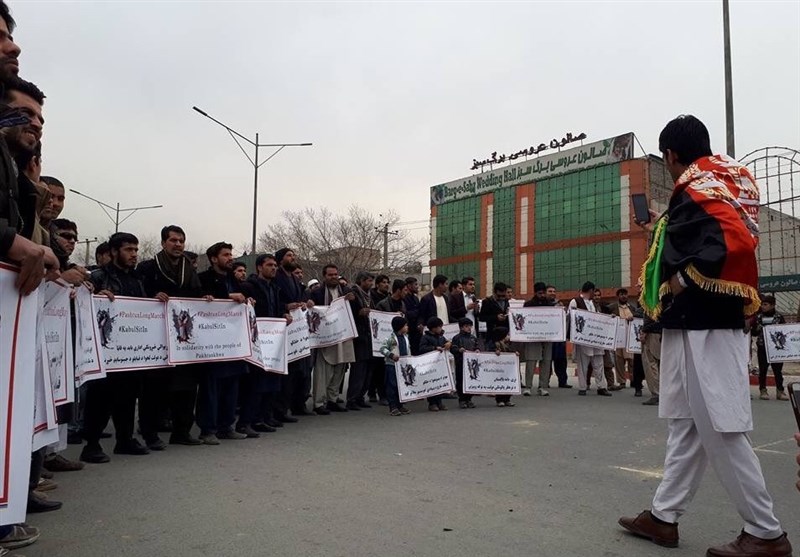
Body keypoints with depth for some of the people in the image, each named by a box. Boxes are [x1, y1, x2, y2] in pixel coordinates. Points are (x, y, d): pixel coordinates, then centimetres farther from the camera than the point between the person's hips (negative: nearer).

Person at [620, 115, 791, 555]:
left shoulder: (698, 187, -12)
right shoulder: (718, 183, 17)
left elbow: (737, 240, -27)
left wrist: (687, 278, -18)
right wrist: (666, 233, 16)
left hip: (705, 326, -11)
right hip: (694, 324, 11)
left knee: (720, 430, -3)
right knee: (685, 426, 12)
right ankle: (663, 516, 22)